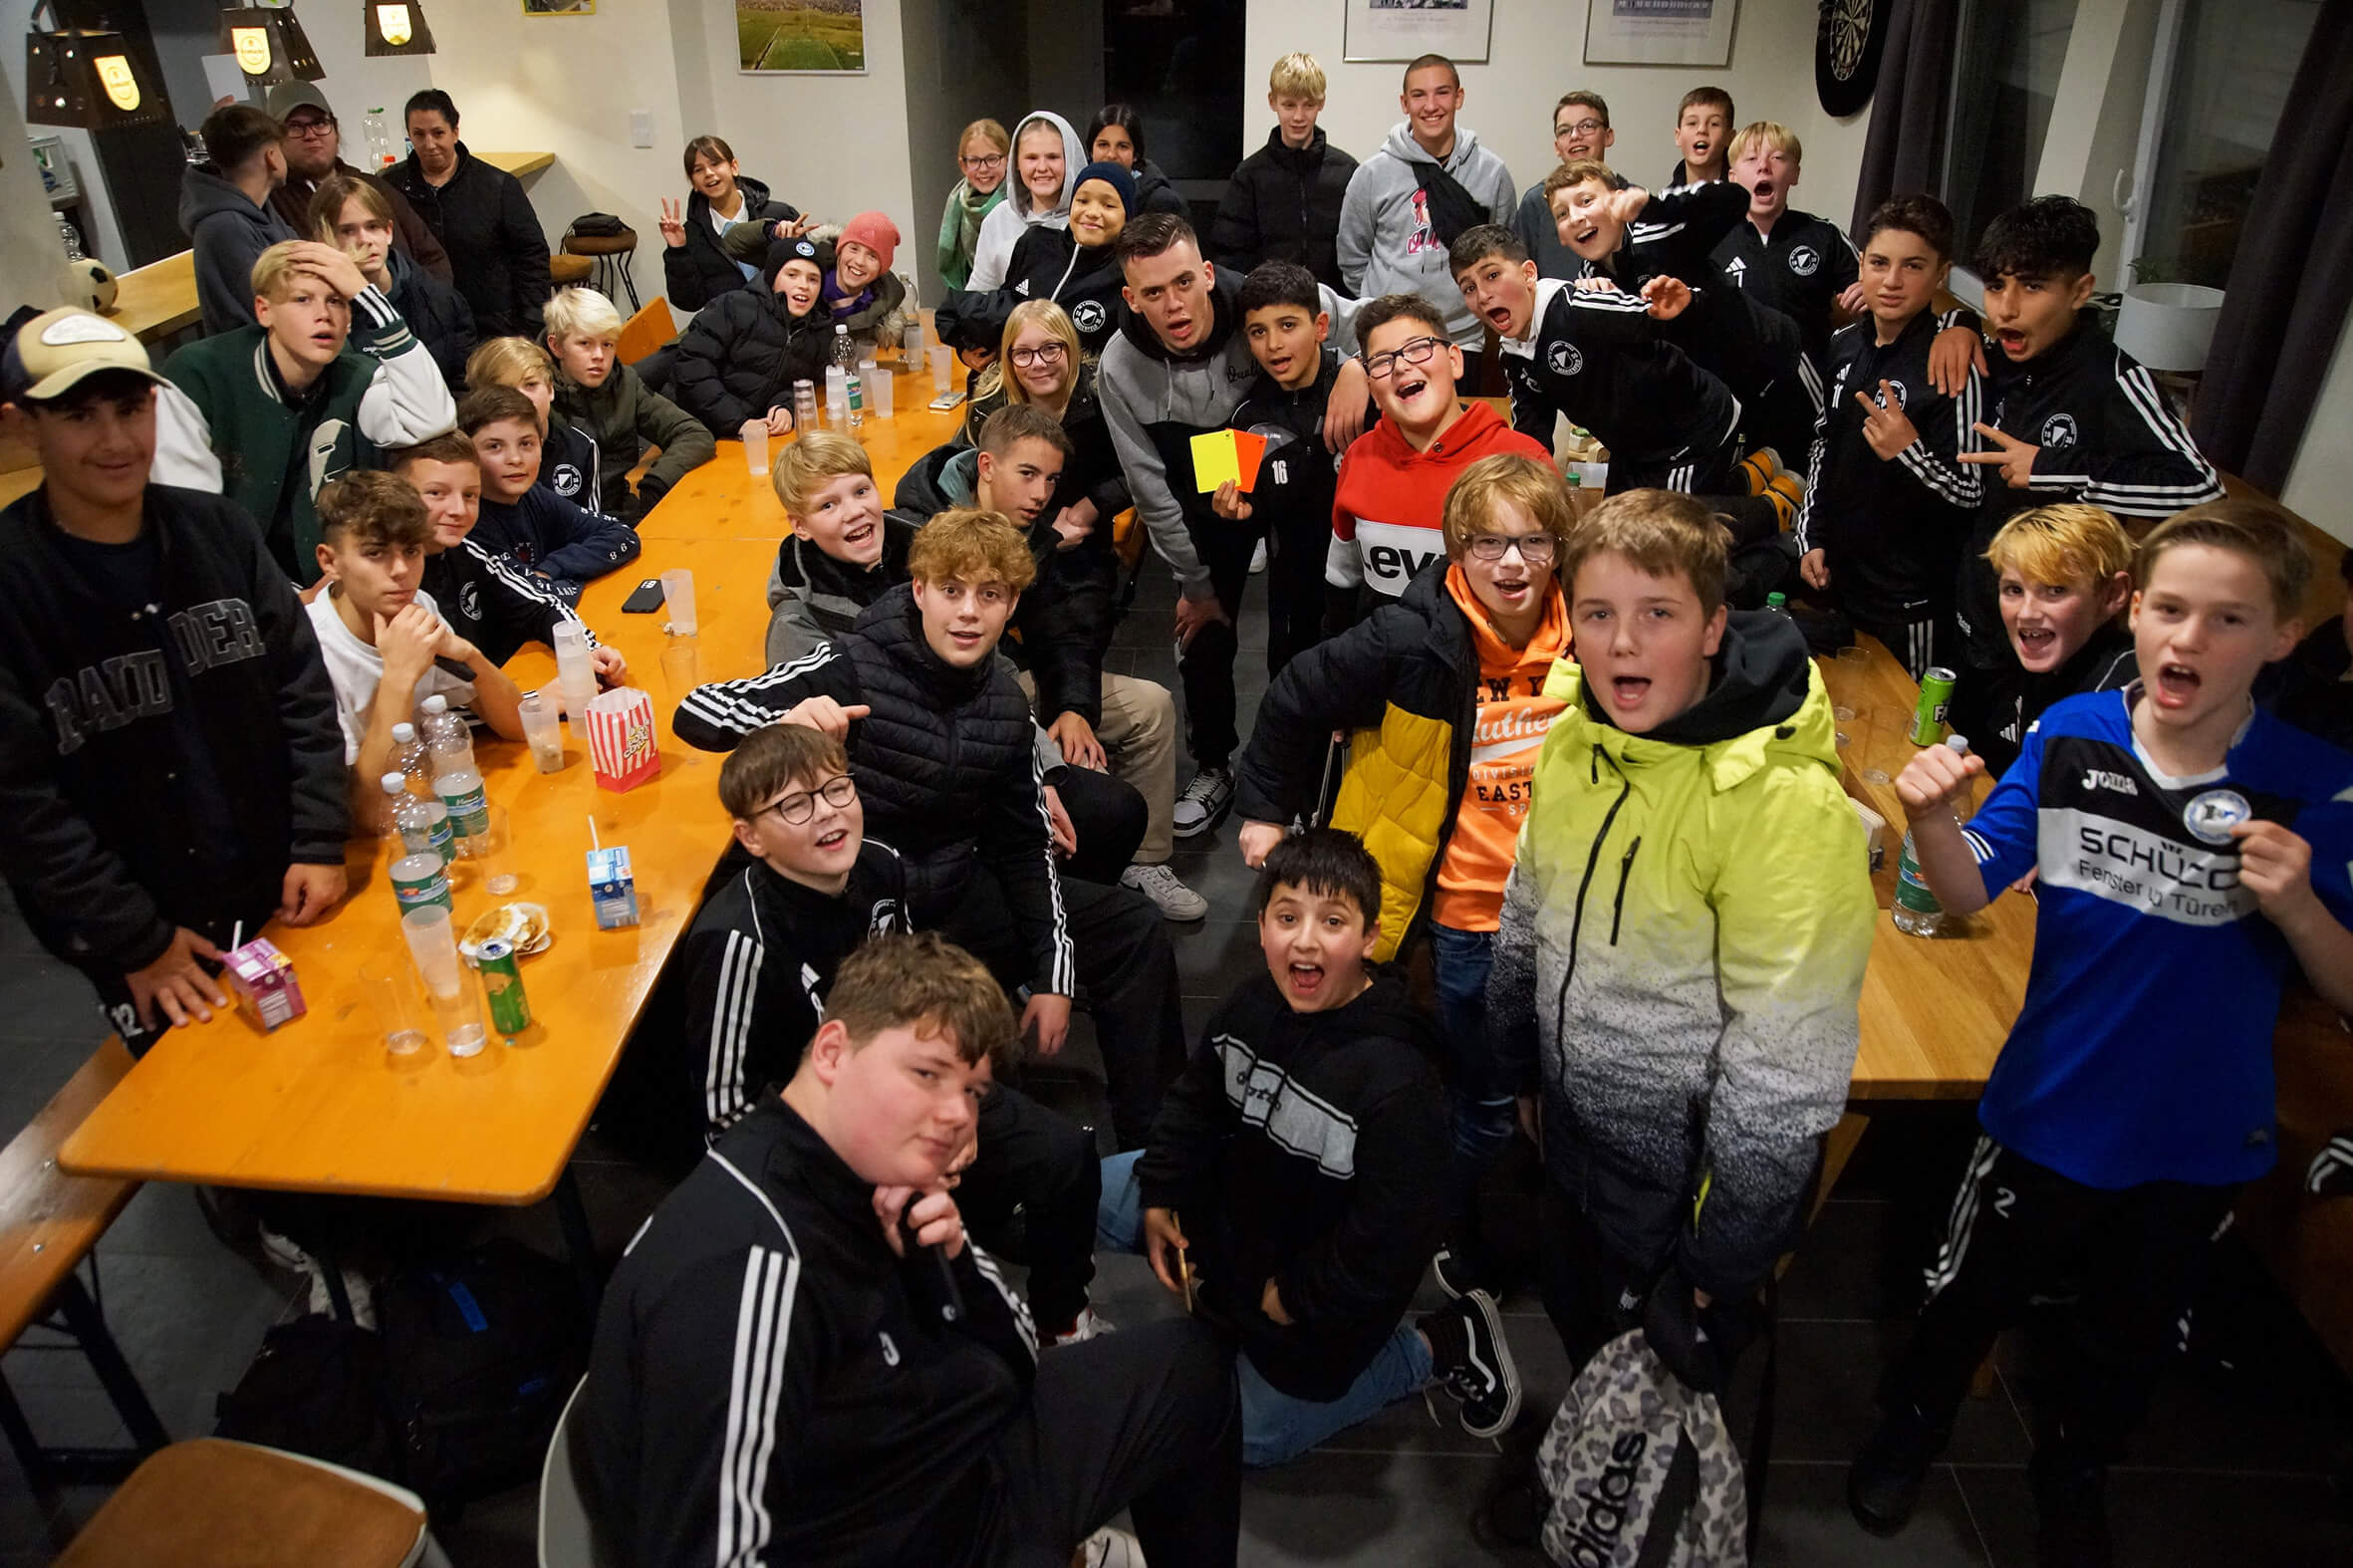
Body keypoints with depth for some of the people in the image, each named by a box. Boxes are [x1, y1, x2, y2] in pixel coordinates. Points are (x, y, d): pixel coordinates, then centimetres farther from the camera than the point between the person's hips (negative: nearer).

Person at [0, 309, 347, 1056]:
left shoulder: (216, 528, -3)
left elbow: (302, 689, 1)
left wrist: (320, 843, -7)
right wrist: (135, 941, -14)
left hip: (284, 898, 3)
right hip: (145, 943, -3)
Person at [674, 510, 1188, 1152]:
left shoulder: (1004, 702, 1)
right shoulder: (855, 669, -17)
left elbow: (1024, 841, 7)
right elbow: (693, 713, -21)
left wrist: (1053, 974, 2)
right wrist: (790, 718, -43)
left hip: (956, 890, 7)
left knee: (1133, 927, 8)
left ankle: (1153, 1137, 21)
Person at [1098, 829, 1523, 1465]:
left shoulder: (1396, 1079, -35)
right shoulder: (1251, 1005, -14)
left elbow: (1390, 1240, -29)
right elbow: (1195, 1102, 5)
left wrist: (1296, 1299, -19)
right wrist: (1159, 1198, 0)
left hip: (1327, 1281, -7)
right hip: (1241, 1196, 7)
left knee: (1252, 1435, 8)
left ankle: (1436, 1346, 14)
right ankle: (1224, 1292, 18)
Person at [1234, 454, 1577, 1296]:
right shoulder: (1417, 641, -19)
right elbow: (1296, 697, -6)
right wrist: (1266, 806, 1)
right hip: (1471, 916, -4)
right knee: (1486, 1101, 10)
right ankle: (1463, 1243, 37)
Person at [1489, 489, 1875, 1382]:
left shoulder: (1786, 805, -29)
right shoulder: (1575, 739, -7)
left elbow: (1785, 1067, -25)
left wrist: (1718, 1273, -18)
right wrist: (1517, 1076, 15)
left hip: (1690, 1184, -6)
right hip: (1573, 1150, 6)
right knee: (1582, 1348, 31)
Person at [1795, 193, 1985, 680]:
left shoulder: (1953, 368, -16)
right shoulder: (1845, 345, 4)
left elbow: (1969, 495, -15)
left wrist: (1909, 452, -32)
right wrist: (1812, 538, 10)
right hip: (1834, 576, 6)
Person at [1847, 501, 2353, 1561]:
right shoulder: (2069, 737, -15)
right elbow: (1969, 891, -12)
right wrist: (1932, 820, -33)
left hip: (2202, 1139, 1)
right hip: (2051, 1106, 0)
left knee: (2129, 1330, 25)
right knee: (1971, 1293, 19)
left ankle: (2072, 1480, 55)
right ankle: (1908, 1430, 50)